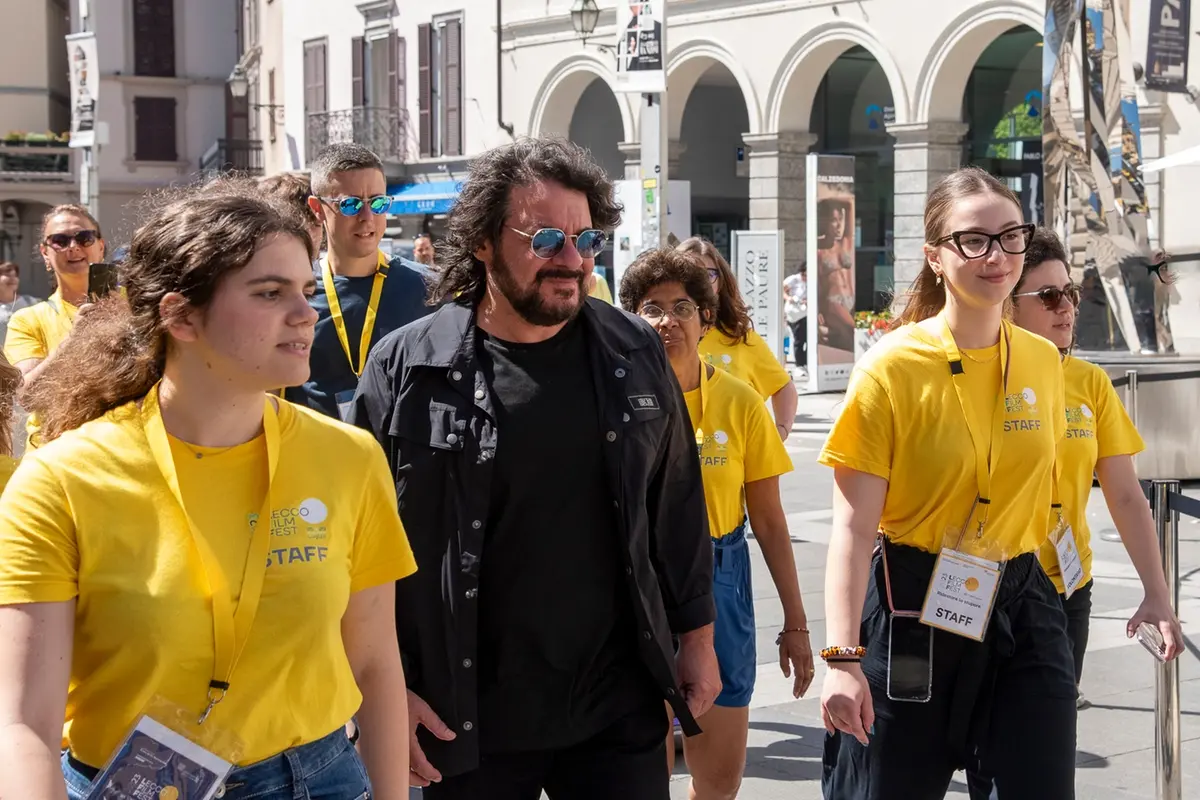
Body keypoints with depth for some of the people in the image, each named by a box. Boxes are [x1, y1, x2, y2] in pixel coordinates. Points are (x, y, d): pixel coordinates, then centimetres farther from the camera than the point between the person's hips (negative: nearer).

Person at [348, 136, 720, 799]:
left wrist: (697, 635, 11)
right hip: (467, 720, -2)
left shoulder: (635, 354, 3)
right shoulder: (406, 369, -6)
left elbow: (676, 506, 11)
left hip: (620, 715, 2)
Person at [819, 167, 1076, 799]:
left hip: (1022, 607, 4)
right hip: (914, 611, -4)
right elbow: (853, 527, -14)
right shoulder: (892, 367, -11)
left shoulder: (1043, 361, 3)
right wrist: (843, 657, -22)